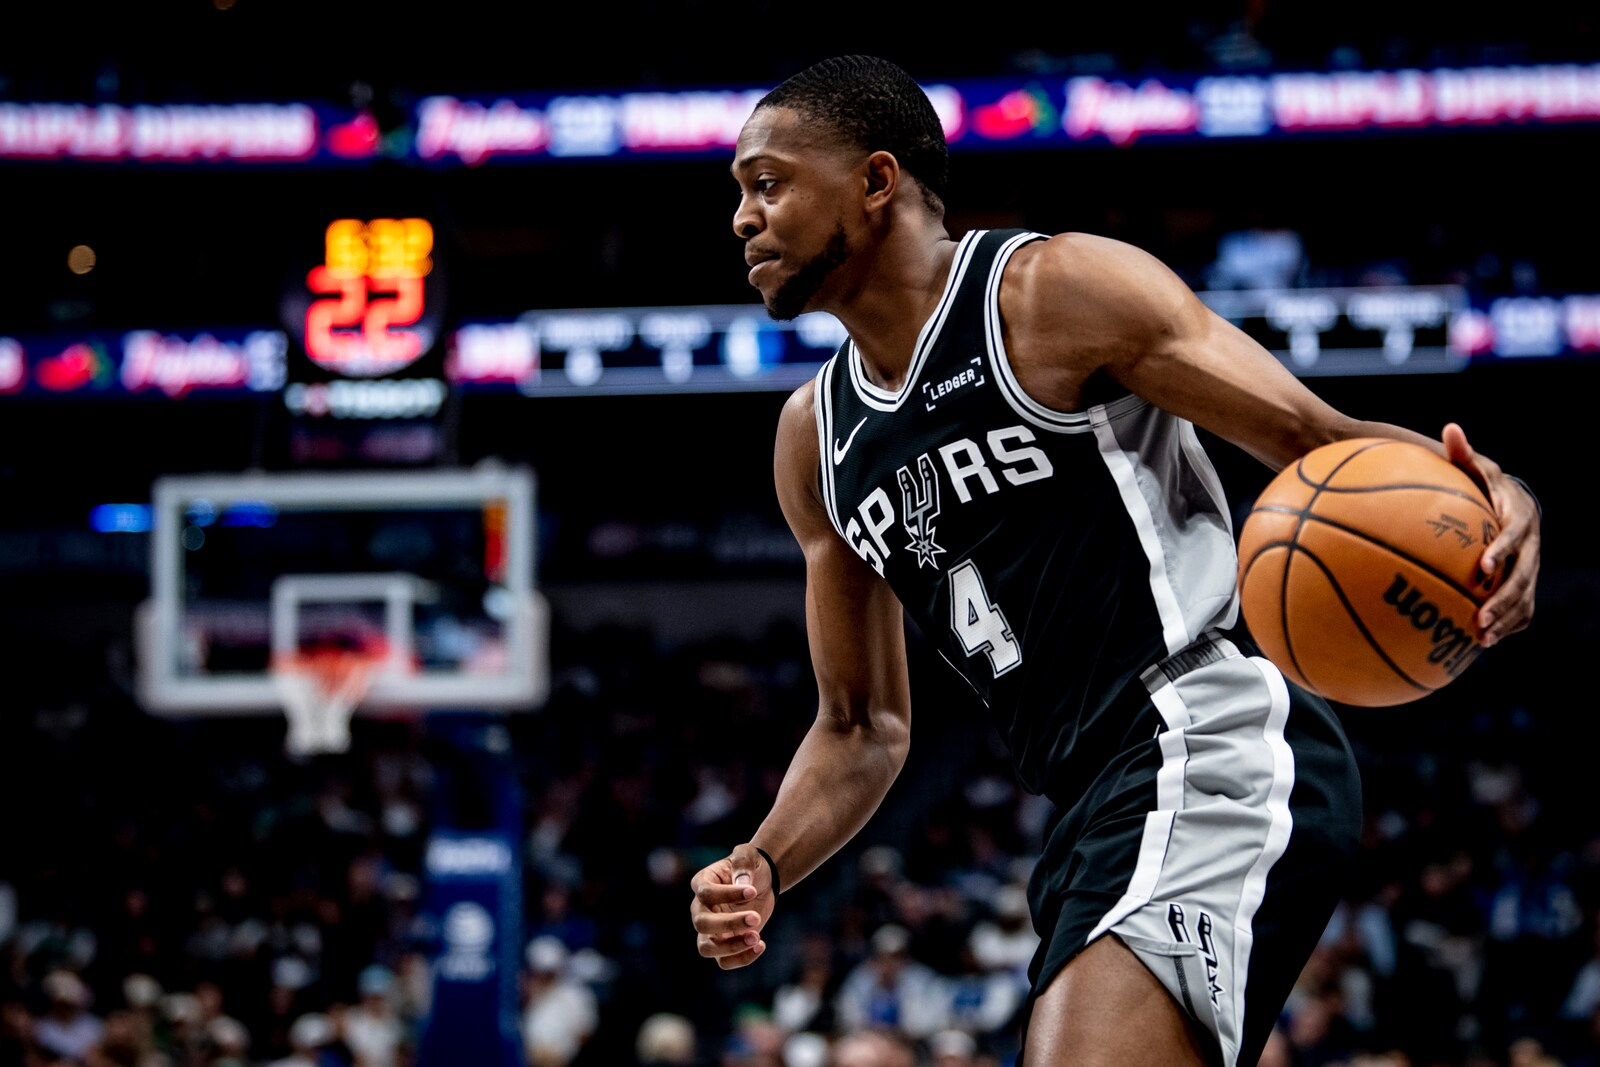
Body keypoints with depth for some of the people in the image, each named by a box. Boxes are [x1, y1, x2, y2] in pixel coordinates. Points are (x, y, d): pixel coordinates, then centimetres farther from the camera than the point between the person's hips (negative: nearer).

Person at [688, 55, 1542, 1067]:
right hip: (1101, 812, 9)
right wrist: (764, 867, 6)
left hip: (1213, 747, -9)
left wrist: (1487, 494, -28)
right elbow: (863, 727, 24)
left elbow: (1323, 442, -7)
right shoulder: (815, 438, 18)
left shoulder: (1056, 291, -4)